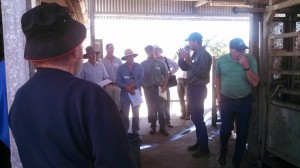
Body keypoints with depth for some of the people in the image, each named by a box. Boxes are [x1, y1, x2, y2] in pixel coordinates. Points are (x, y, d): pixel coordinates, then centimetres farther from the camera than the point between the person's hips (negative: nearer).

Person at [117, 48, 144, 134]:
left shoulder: (139, 67, 0)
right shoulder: (121, 68, 0)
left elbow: (141, 79, -7)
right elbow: (119, 81, -6)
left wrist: (133, 85, -19)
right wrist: (127, 88, -20)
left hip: (136, 93, 1)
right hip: (125, 94, -1)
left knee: (136, 113, 10)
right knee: (125, 114, 3)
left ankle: (135, 131, 20)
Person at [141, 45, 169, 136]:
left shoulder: (161, 63, 4)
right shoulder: (143, 64, 4)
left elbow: (165, 75, 5)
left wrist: (164, 86, -6)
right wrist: (143, 87, -5)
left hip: (158, 88, -1)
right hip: (148, 89, 1)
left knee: (160, 108, -2)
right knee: (151, 109, 7)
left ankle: (162, 127, 3)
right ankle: (153, 127, 17)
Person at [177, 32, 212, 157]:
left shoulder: (204, 55, -13)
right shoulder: (195, 54, 14)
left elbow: (202, 73, -23)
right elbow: (185, 68, 18)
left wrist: (189, 60, -25)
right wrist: (181, 58, 2)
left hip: (198, 89, -9)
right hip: (192, 89, 9)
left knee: (198, 119, -7)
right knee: (195, 118, 14)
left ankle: (204, 147, 1)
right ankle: (199, 142, 24)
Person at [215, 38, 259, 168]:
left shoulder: (250, 60, -10)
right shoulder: (221, 60, -7)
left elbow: (255, 83, -12)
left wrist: (246, 67, -25)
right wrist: (218, 96, 5)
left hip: (244, 101, 0)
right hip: (226, 100, 0)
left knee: (242, 133, 10)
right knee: (225, 130, 8)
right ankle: (223, 153, 37)